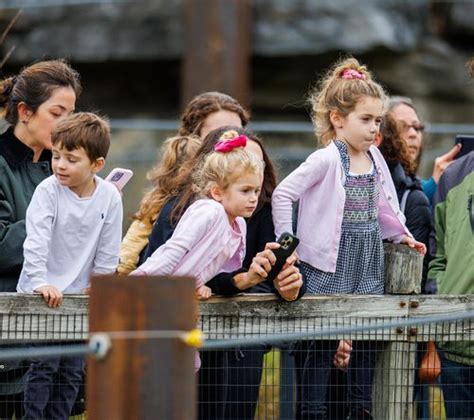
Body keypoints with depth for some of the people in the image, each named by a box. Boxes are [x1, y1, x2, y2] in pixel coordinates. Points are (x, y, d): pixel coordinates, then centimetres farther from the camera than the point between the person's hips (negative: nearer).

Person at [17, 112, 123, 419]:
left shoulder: (110, 197, -5)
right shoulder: (48, 191, -14)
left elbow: (108, 250, 3)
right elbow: (36, 241, -21)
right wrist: (40, 282, -29)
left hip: (79, 294, 4)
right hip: (42, 293, -4)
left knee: (72, 371, 6)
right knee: (45, 365, -10)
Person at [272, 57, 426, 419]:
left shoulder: (375, 158, 8)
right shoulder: (326, 161, -14)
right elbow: (282, 195, -17)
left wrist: (401, 235, 15)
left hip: (368, 267, 7)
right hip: (329, 269, -7)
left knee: (366, 345, 10)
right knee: (318, 347, -2)